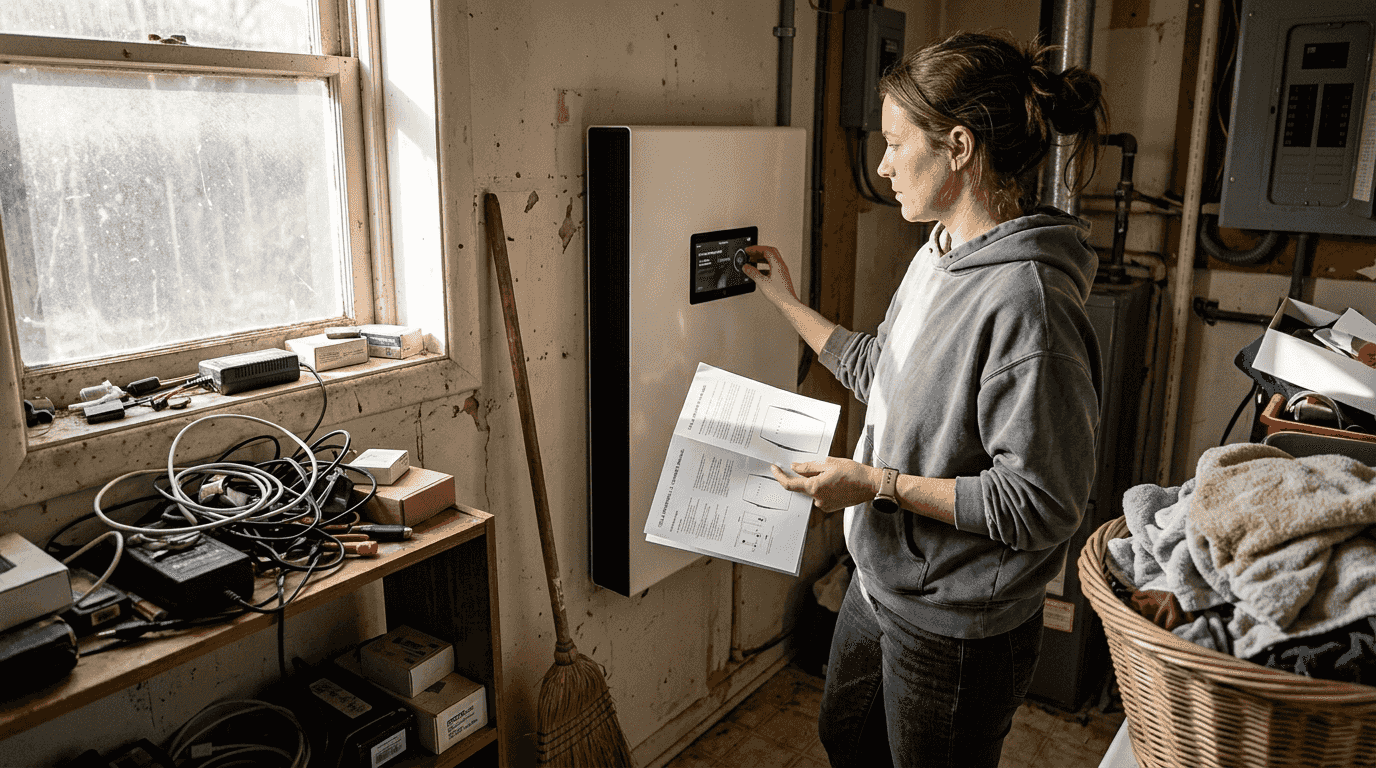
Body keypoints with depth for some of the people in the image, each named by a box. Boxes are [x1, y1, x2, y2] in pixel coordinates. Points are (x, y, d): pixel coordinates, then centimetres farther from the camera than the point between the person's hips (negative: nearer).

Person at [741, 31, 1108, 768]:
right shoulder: (936, 258, 1)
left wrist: (879, 484, -24)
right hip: (881, 581, 9)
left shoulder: (1026, 300, -29)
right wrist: (788, 302, 21)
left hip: (958, 627, -9)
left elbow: (1040, 505, -26)